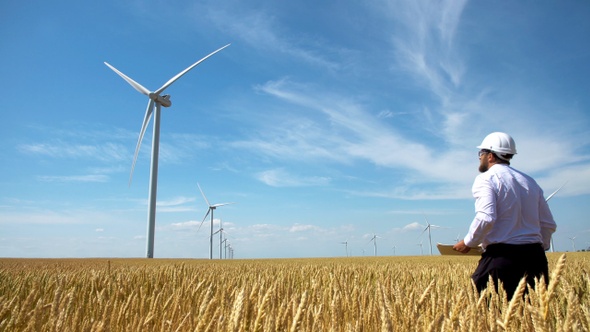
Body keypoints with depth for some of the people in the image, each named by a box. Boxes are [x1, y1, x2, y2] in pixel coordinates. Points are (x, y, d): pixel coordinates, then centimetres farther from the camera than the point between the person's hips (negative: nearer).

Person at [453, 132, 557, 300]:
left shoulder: (486, 179, -5)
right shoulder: (530, 182, 17)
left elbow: (486, 218, -20)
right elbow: (549, 224, 18)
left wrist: (468, 243, -6)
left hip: (502, 256, -7)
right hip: (534, 256, 7)